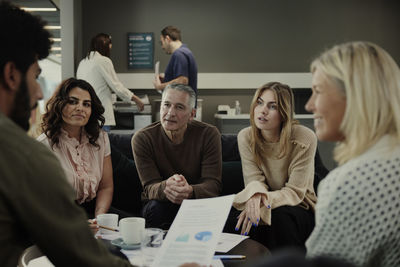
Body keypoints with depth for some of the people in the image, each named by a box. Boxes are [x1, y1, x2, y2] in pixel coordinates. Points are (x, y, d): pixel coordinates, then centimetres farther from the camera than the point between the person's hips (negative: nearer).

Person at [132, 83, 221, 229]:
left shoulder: (208, 134, -10)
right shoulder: (142, 139, -10)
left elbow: (213, 184, -16)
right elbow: (150, 187, -16)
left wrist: (190, 191, -41)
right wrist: (165, 187, -42)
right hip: (161, 204, 0)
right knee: (156, 208, -33)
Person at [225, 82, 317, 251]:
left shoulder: (305, 139, -17)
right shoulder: (245, 137, -5)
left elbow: (295, 192, -15)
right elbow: (254, 180, -9)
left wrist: (266, 200, -34)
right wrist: (255, 190, -35)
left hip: (298, 207, -2)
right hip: (261, 205, 2)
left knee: (280, 217, -36)